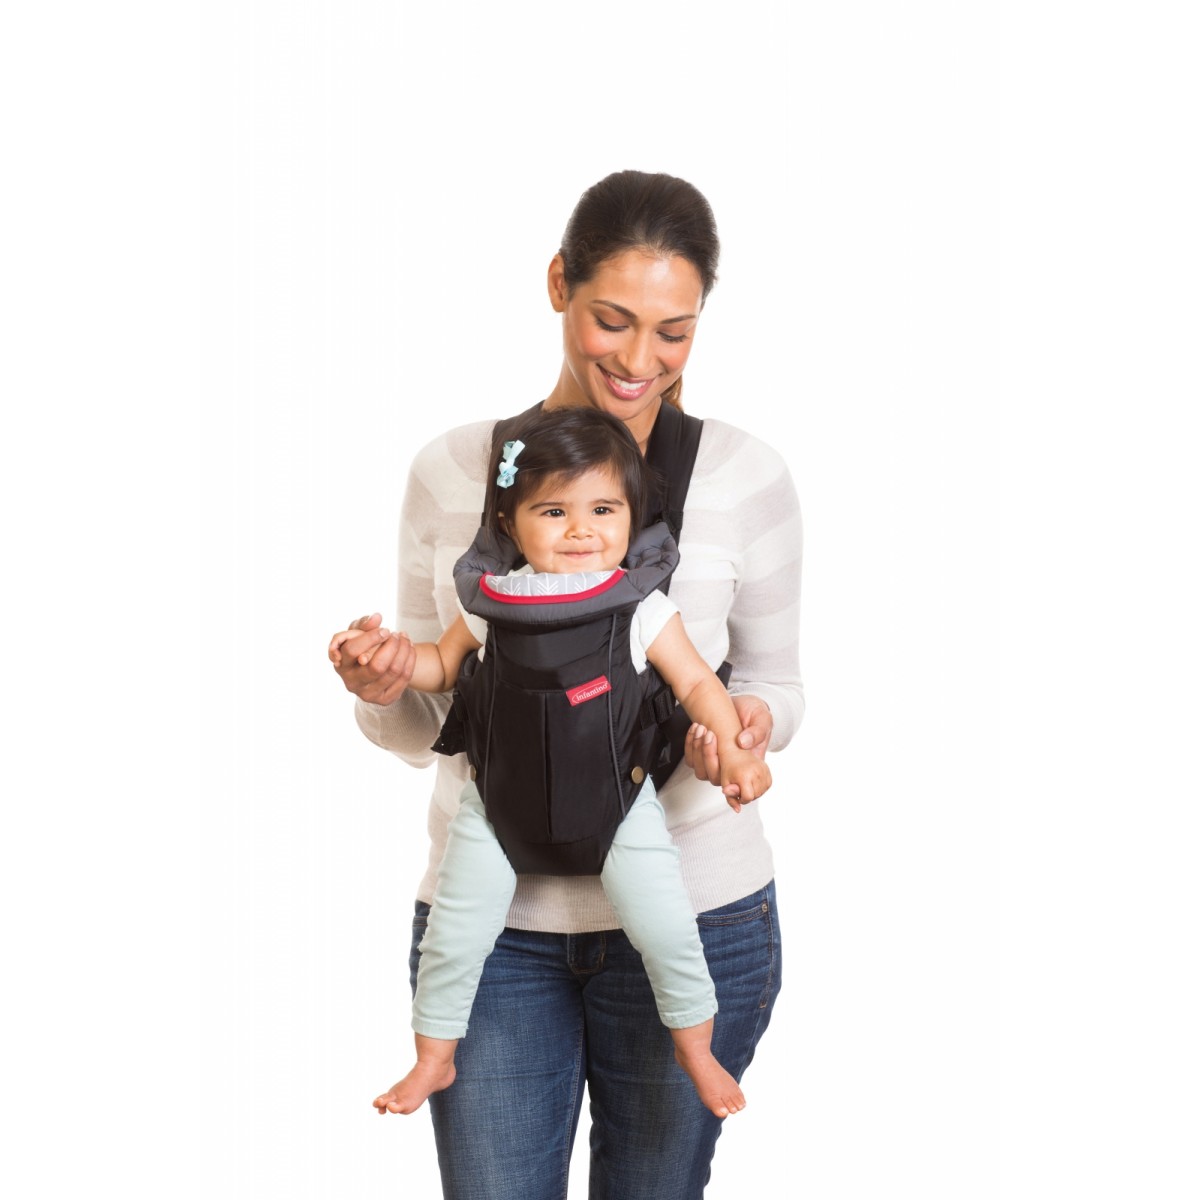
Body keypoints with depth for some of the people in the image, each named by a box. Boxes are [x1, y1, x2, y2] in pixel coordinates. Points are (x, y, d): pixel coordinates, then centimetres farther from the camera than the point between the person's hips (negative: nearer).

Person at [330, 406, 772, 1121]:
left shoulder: (641, 606, -7)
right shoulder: (492, 603, -1)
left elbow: (697, 684, -4)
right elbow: (444, 666, 14)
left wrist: (733, 748, -19)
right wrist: (385, 655, -3)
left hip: (618, 800, -1)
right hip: (501, 801, 2)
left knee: (667, 929, -8)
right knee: (454, 934, 2)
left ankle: (696, 1049, 19)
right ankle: (434, 1058, 26)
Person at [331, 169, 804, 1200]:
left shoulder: (747, 476, -4)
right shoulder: (451, 471, 0)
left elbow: (776, 681, 7)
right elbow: (426, 727, 6)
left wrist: (750, 720, -16)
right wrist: (378, 693, -17)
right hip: (489, 917, 1)